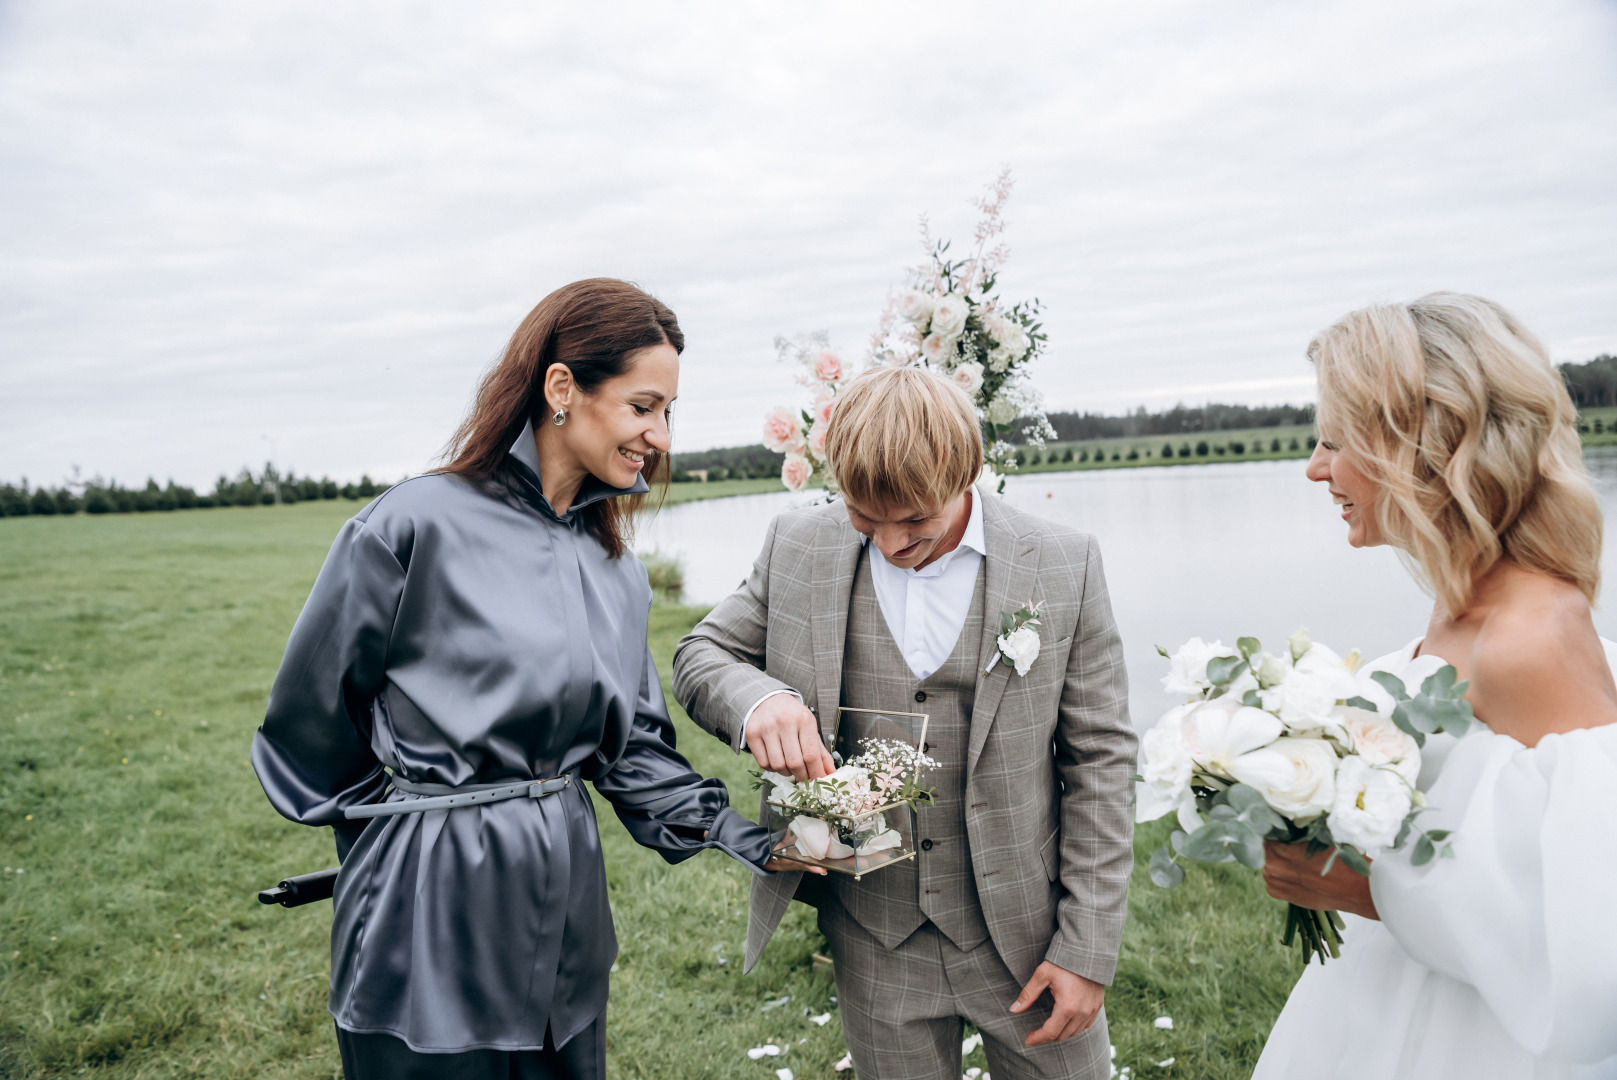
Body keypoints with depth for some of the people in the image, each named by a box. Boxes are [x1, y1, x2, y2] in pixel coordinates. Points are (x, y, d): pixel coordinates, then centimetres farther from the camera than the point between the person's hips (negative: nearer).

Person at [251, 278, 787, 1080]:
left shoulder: (616, 568, 4)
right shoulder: (416, 527, -16)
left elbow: (635, 744, 7)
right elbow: (309, 716, -7)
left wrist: (740, 834, -5)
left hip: (567, 901, 6)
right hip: (434, 910, -6)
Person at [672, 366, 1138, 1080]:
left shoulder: (1064, 567, -10)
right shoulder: (798, 548, -6)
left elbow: (1099, 759, -5)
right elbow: (700, 654, 3)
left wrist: (1088, 948, -6)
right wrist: (756, 698, -21)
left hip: (1023, 932, -1)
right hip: (874, 941, 2)